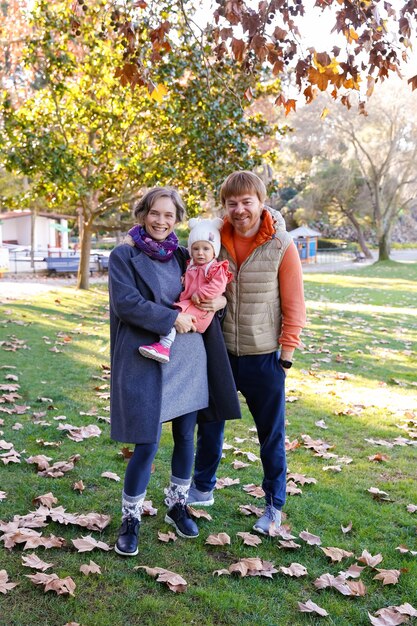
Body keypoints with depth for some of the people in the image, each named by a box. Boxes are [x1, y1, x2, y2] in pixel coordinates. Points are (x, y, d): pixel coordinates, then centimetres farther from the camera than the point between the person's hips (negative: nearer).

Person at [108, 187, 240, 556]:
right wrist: (172, 318, -17)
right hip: (147, 360, -5)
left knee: (186, 435, 12)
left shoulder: (181, 255, 11)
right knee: (147, 443, -4)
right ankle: (131, 518, 16)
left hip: (188, 358, 5)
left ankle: (177, 505, 32)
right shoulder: (124, 255, -2)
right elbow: (126, 303, -14)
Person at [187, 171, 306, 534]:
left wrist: (286, 353, -8)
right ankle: (203, 488, 37)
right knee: (209, 423, 17)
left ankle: (274, 505, 26)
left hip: (264, 356, -3)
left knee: (271, 434, 9)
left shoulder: (282, 245, -10)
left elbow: (294, 305, -7)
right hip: (220, 352, 3)